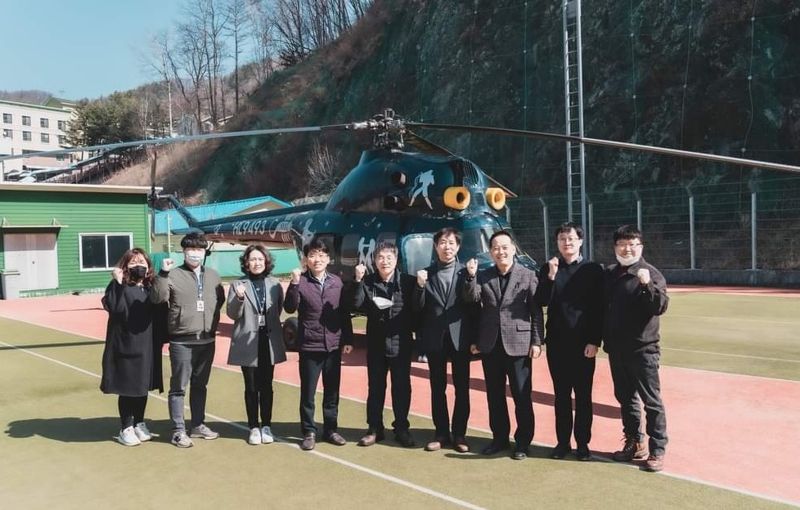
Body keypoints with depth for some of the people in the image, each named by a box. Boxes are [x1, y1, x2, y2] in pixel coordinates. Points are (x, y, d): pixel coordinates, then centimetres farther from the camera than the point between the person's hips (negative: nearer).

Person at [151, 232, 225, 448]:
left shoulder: (213, 275, 10)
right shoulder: (173, 275, -5)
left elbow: (220, 300, 16)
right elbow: (158, 298, -17)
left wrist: (212, 321, 5)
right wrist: (163, 273, -26)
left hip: (207, 340, 5)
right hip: (182, 341, -5)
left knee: (200, 385, 16)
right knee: (179, 387, 1)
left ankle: (198, 425, 28)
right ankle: (178, 431, 11)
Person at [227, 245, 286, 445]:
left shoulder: (275, 285, 4)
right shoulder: (237, 285, -2)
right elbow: (232, 314, -6)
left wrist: (270, 325, 0)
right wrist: (239, 298, -23)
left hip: (269, 341, 2)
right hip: (247, 342, -2)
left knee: (266, 386, 9)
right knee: (251, 387, 7)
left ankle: (266, 426, 21)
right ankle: (254, 427, 18)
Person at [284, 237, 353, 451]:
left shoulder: (336, 282, 4)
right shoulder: (301, 282, -6)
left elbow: (344, 313, 9)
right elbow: (290, 308, -18)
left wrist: (348, 339, 7)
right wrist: (294, 284, -29)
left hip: (333, 346, 3)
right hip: (309, 347, -3)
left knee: (332, 392, 12)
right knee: (308, 392, 6)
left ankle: (330, 429, 26)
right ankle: (309, 432, 19)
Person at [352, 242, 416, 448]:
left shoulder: (408, 281, -2)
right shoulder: (368, 282, 1)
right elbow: (356, 306, -12)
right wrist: (358, 281, -19)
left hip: (401, 343, -1)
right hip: (376, 344, 1)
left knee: (402, 388, 7)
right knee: (375, 387, 10)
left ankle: (402, 429, 21)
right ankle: (374, 429, 21)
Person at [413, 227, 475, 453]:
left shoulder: (466, 272, 2)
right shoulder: (427, 273, 6)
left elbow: (474, 305, -7)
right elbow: (418, 308, 2)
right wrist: (420, 286, -14)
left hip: (459, 338, -1)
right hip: (434, 339, 1)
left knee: (462, 388, 4)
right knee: (437, 388, 8)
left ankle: (459, 434, 15)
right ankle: (441, 433, 18)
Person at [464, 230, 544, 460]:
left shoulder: (528, 275, 0)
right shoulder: (483, 276, 8)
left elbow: (536, 311, -2)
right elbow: (472, 300, -7)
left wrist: (536, 341, -7)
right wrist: (471, 277, -20)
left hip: (518, 343, -3)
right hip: (490, 344, 3)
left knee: (522, 396, 4)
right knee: (494, 395, 12)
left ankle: (523, 442, 17)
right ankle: (499, 438, 26)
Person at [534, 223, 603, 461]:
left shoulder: (593, 269, 0)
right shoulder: (548, 269, 7)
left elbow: (599, 309, -4)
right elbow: (542, 301, -5)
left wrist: (594, 341, -9)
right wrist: (551, 276, -17)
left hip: (583, 342, -2)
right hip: (556, 342, 2)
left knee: (583, 395, 6)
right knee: (561, 394, 9)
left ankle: (583, 443, 16)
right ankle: (563, 441, 17)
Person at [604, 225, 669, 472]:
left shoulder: (650, 273, -9)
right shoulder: (609, 274, 8)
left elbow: (661, 307, -20)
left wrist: (647, 285, -33)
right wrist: (603, 338, 12)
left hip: (643, 348, -6)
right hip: (616, 348, 6)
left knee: (651, 400, 0)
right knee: (625, 398, 15)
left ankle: (657, 451, 9)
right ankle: (634, 443, 28)